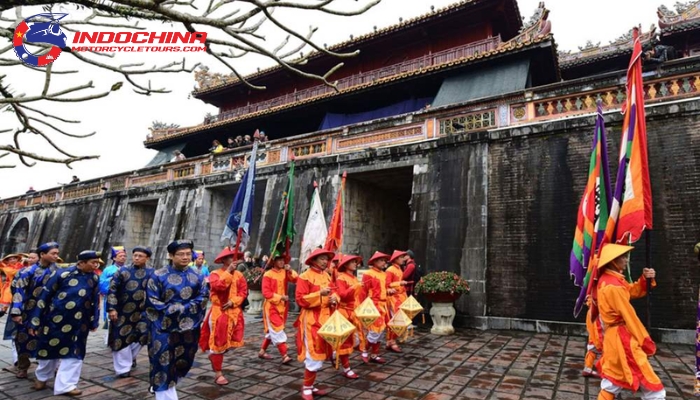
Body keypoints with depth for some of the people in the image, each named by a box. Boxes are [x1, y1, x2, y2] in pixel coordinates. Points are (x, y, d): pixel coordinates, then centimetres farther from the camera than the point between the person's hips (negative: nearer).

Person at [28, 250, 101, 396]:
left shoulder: (94, 278, -2)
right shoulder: (62, 274, -13)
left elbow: (95, 301, 7)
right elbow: (44, 297, -8)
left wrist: (93, 322, 11)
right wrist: (35, 321, -7)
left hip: (78, 324, 2)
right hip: (55, 320, -2)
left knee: (74, 352, 2)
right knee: (50, 349, 16)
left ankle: (65, 385, 14)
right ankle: (42, 377, 43)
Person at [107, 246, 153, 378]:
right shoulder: (123, 271, -5)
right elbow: (112, 290, -6)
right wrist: (112, 308, -12)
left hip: (142, 312, 2)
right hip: (122, 312, -1)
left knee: (142, 336, 8)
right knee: (121, 338, 4)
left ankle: (130, 356, 37)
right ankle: (123, 368, 17)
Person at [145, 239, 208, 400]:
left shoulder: (196, 277, 4)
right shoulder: (158, 275, -6)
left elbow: (202, 299, -2)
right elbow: (152, 302, -8)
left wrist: (182, 309, -14)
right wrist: (172, 310, -14)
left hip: (188, 327, 4)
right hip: (164, 327, -4)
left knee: (183, 361, 15)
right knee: (164, 362, -2)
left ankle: (160, 386, 40)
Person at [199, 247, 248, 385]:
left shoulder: (239, 275, 5)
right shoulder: (215, 274, -7)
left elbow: (244, 291, 1)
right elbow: (219, 286, -26)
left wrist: (233, 302, -14)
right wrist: (229, 271, -22)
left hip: (234, 312, 5)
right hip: (219, 312, -5)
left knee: (232, 342, 8)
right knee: (218, 342, 1)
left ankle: (213, 356, 37)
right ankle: (218, 374, 12)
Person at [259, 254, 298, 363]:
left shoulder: (285, 272, 6)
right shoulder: (268, 274, -11)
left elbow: (296, 280, -4)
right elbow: (266, 293, -15)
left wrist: (290, 271, -16)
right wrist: (280, 297, -18)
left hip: (283, 306, 7)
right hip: (272, 306, -7)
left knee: (272, 330, 16)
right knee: (277, 331, -9)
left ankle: (262, 351, 30)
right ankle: (285, 356, -10)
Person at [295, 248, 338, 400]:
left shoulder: (327, 276, 11)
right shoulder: (305, 277, -12)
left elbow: (332, 292, 19)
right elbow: (300, 300, -17)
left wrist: (334, 299, -4)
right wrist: (320, 294, -26)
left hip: (325, 318, 8)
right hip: (311, 320, -8)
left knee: (320, 354, 14)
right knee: (314, 356, -6)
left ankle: (310, 386, 28)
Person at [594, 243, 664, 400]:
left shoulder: (609, 279, 9)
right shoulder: (613, 286, -22)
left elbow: (633, 291, 17)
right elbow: (628, 315, -18)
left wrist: (645, 279, -1)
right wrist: (644, 340, -9)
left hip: (613, 336, 10)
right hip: (622, 337, -10)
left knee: (613, 380, 18)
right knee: (650, 383, 1)